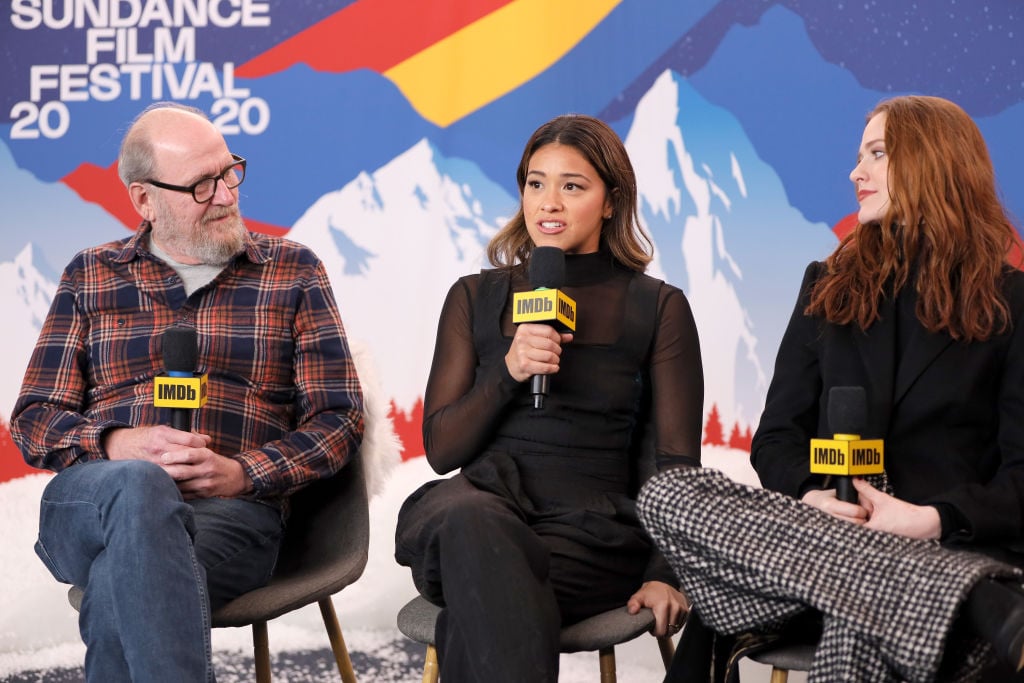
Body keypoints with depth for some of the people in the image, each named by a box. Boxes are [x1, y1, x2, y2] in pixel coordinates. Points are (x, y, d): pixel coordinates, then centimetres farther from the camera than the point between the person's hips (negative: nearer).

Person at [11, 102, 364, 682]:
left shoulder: (294, 271, 14)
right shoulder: (90, 277, 18)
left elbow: (338, 418, 8)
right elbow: (33, 418, 13)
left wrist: (239, 474, -9)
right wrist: (117, 445, -9)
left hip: (234, 509, -1)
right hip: (90, 499, 2)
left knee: (122, 588, -36)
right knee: (139, 485, -38)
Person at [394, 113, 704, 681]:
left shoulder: (658, 309, 11)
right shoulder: (476, 298, 16)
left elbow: (676, 462, 6)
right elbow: (440, 448, 10)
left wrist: (665, 573, -10)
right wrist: (508, 374, -7)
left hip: (593, 530, -2)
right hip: (483, 502, 2)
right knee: (470, 518, -38)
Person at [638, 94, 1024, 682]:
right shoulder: (831, 287, 20)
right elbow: (777, 436, 13)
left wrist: (935, 519, -20)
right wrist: (811, 497, -11)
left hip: (954, 548, -6)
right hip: (823, 535, 7)